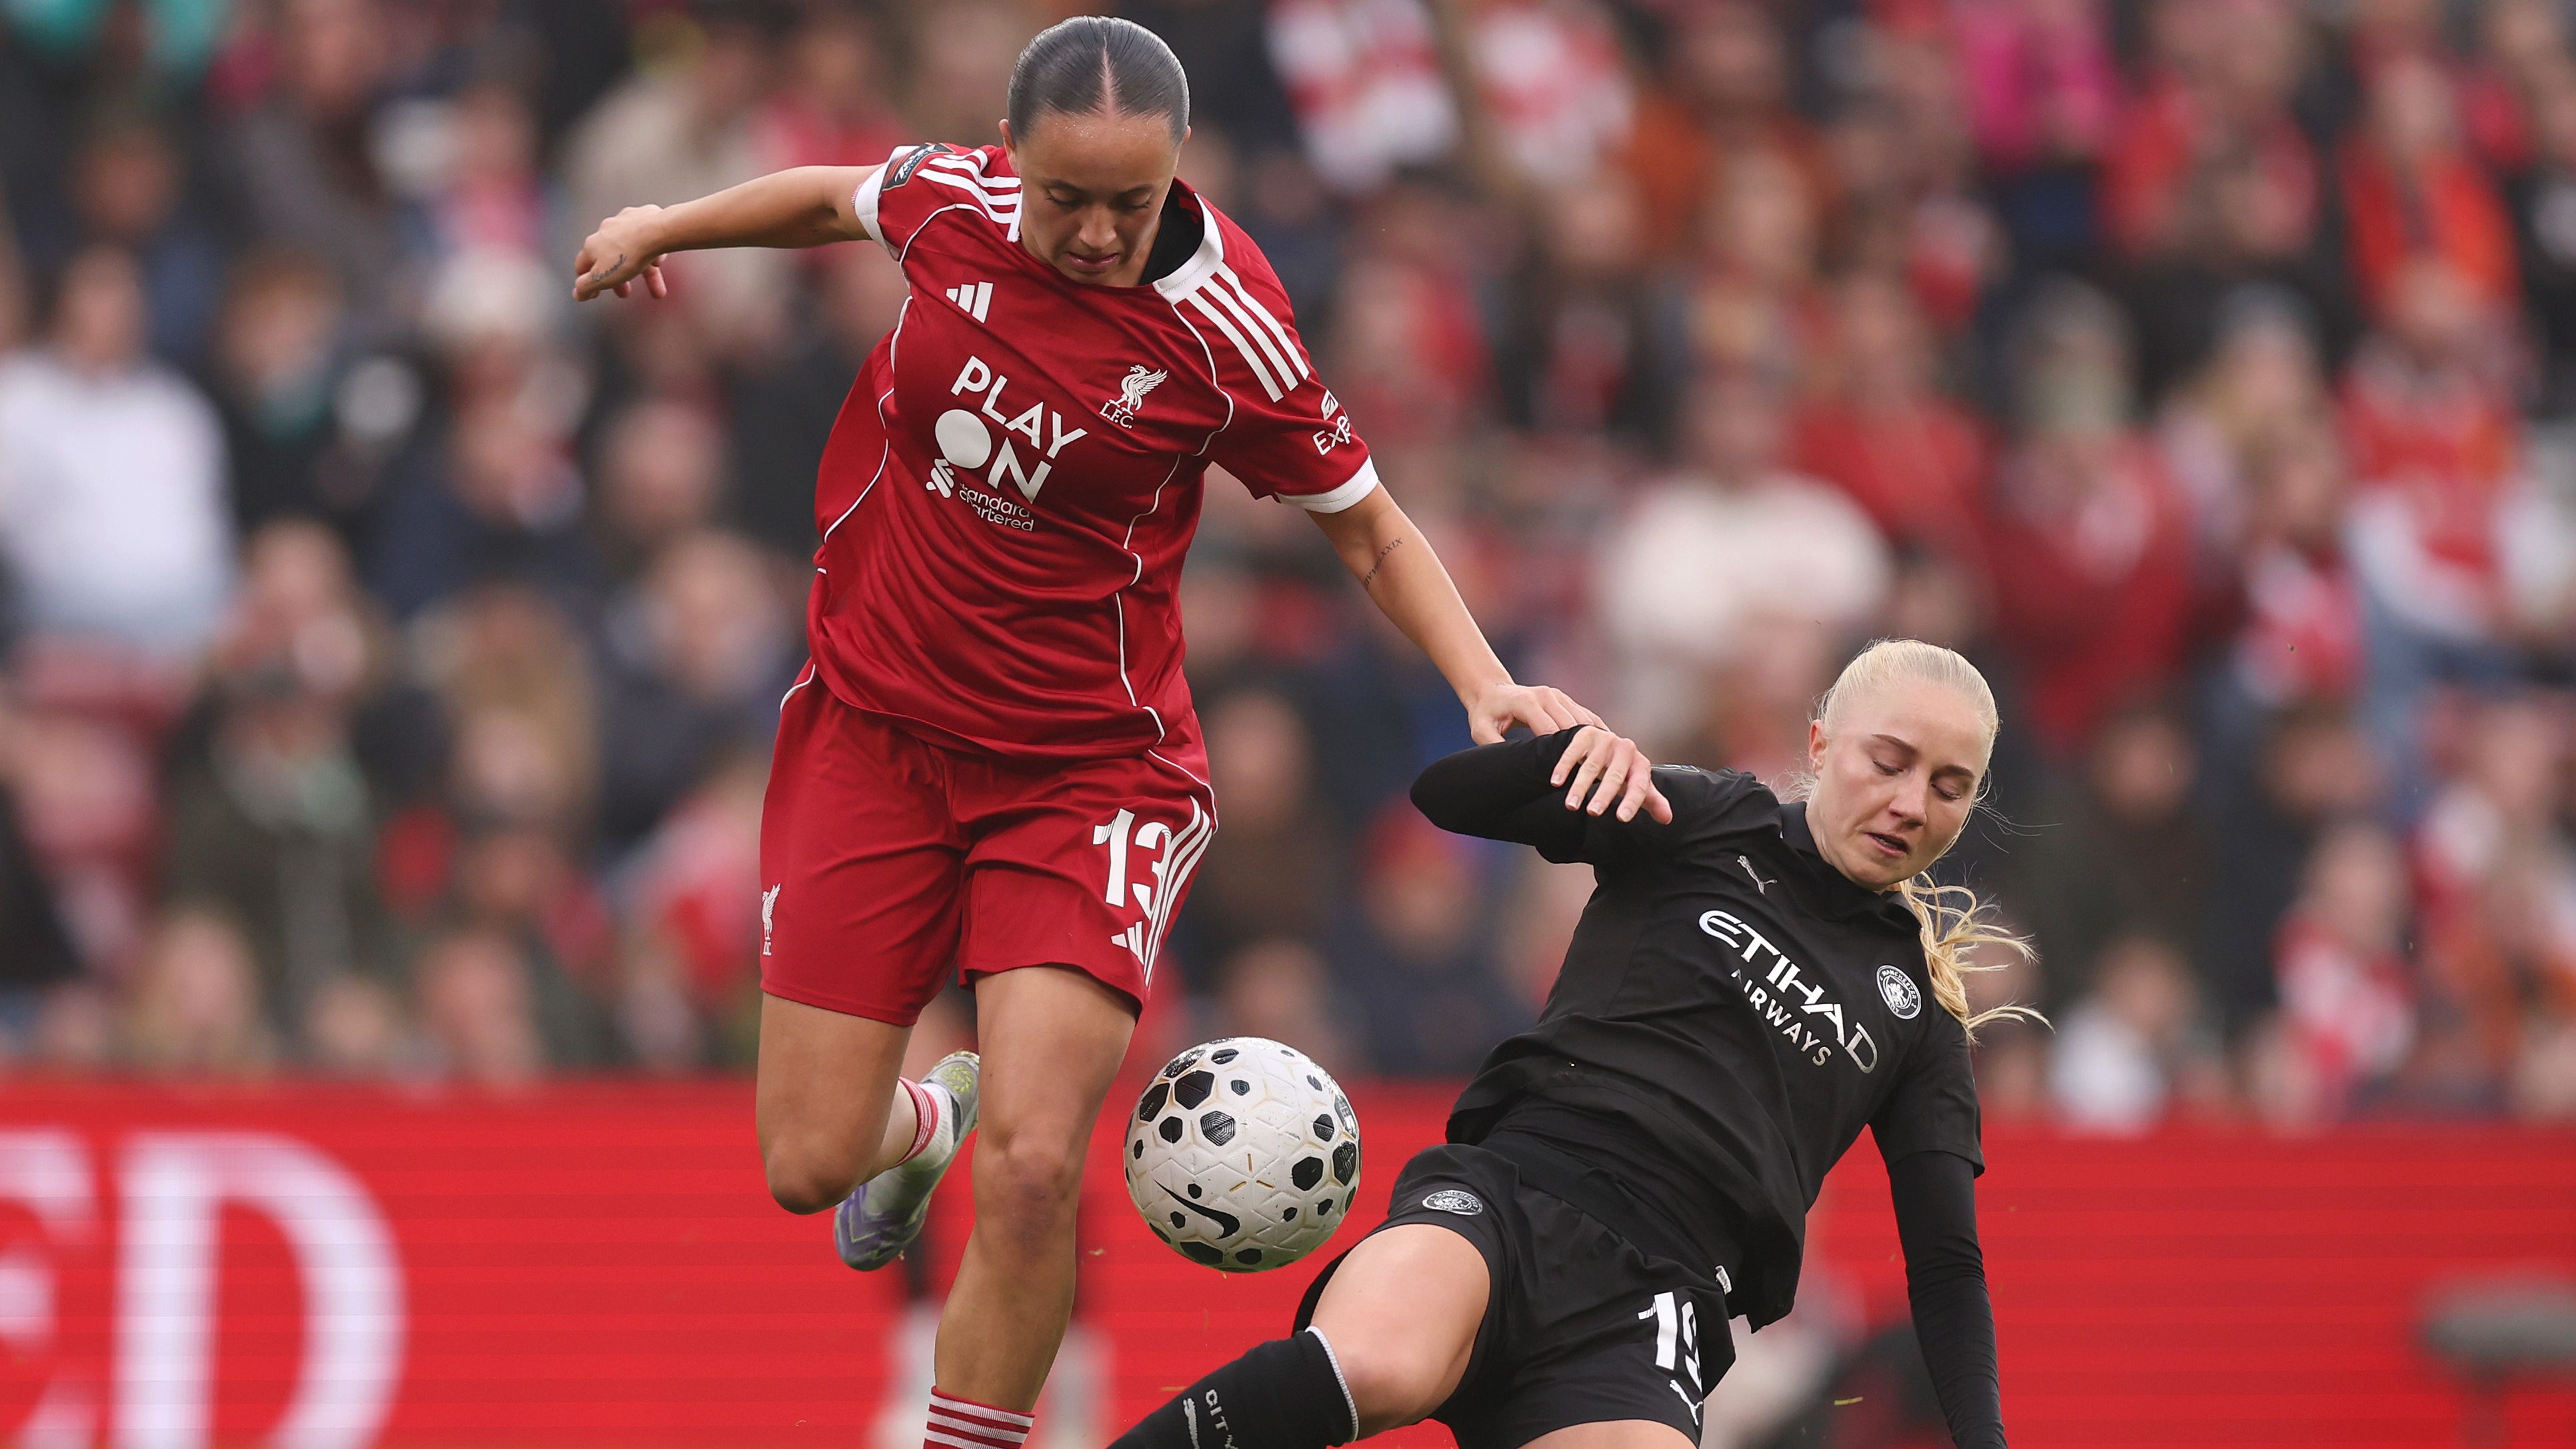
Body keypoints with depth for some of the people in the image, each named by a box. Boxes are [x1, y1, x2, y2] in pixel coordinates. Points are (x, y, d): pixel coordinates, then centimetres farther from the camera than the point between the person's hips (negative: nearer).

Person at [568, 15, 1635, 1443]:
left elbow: (1368, 528, -3)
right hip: (873, 723, 3)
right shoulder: (949, 202, -10)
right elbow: (834, 197, 15)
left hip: (1087, 768, -3)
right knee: (809, 1165, 2)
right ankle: (925, 1118, 40)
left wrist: (1485, 684, -17)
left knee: (1032, 1171, -19)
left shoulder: (1223, 331, -17)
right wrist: (662, 227, 29)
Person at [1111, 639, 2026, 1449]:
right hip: (1514, 1186, -3)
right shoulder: (1717, 824, 15)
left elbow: (1946, 1264, 19)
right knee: (1371, 1370, -40)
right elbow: (1446, 796, 6)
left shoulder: (1917, 1005, 22)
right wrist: (1576, 746, -16)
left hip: (1653, 1297, 3)